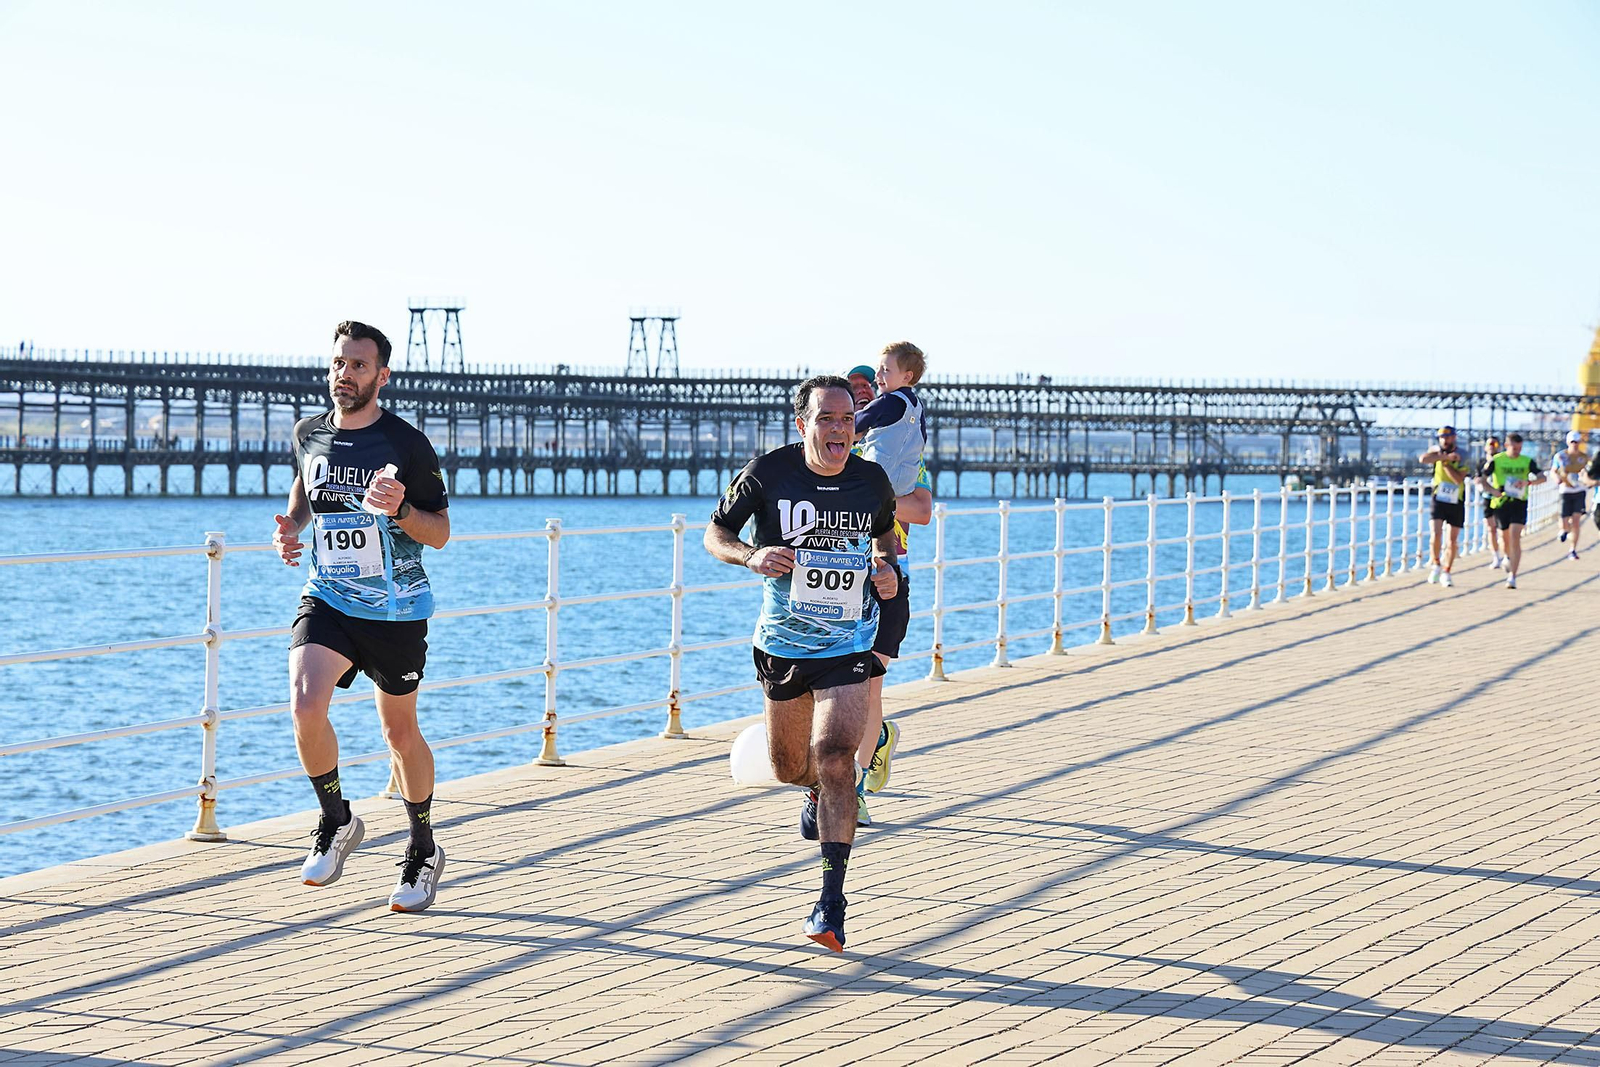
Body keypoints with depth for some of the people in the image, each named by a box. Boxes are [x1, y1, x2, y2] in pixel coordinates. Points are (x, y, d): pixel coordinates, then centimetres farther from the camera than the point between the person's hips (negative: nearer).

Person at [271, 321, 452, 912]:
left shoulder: (408, 443, -10)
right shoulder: (309, 433, 2)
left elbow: (439, 533, -5)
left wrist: (401, 510, -25)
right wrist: (292, 525, 3)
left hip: (396, 610, -2)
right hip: (326, 599, 2)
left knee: (400, 731, 8)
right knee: (305, 706, -21)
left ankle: (423, 848, 30)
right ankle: (336, 822, 2)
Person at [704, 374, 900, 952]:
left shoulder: (873, 481, -5)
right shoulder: (767, 472, -11)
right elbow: (715, 533, -1)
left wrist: (887, 567, -3)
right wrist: (751, 555, -22)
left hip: (848, 644, -1)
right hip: (782, 641, 1)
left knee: (835, 756, -20)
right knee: (788, 767, 16)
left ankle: (832, 902, -17)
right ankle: (818, 790, 57)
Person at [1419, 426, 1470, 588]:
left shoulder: (1462, 457, -7)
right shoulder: (1437, 450, -2)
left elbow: (1459, 479, -20)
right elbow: (1423, 458, -24)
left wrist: (1445, 462, -19)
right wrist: (1446, 456, -28)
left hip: (1456, 503, 0)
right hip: (1439, 500, 0)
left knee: (1453, 540, 3)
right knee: (1436, 534, -17)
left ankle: (1446, 573, 16)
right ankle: (1436, 564, 6)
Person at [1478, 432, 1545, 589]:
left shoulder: (1527, 461, 2)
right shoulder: (1496, 461, -2)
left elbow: (1542, 477, -6)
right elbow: (1482, 479, -5)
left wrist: (1528, 482, -26)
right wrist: (1493, 490, -23)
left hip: (1519, 503, -1)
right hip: (1501, 503, 1)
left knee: (1515, 537, -14)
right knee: (1506, 537, 12)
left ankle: (1512, 576, -14)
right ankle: (1508, 557, 49)